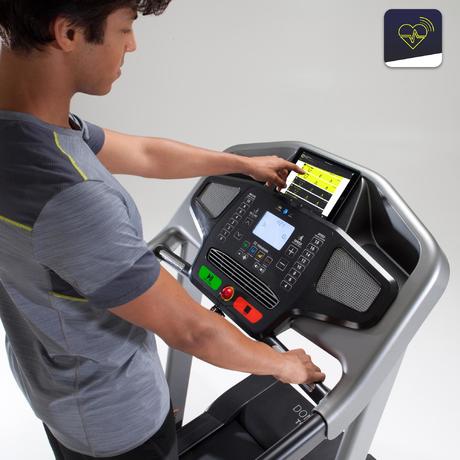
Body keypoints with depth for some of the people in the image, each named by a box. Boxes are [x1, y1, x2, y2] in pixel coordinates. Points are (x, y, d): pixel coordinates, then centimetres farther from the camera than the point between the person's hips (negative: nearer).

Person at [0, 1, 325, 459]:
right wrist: (283, 364, -11)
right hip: (113, 411, -7)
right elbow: (191, 331, -31)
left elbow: (143, 154, 0)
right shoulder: (71, 202, -42)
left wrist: (245, 163, 12)